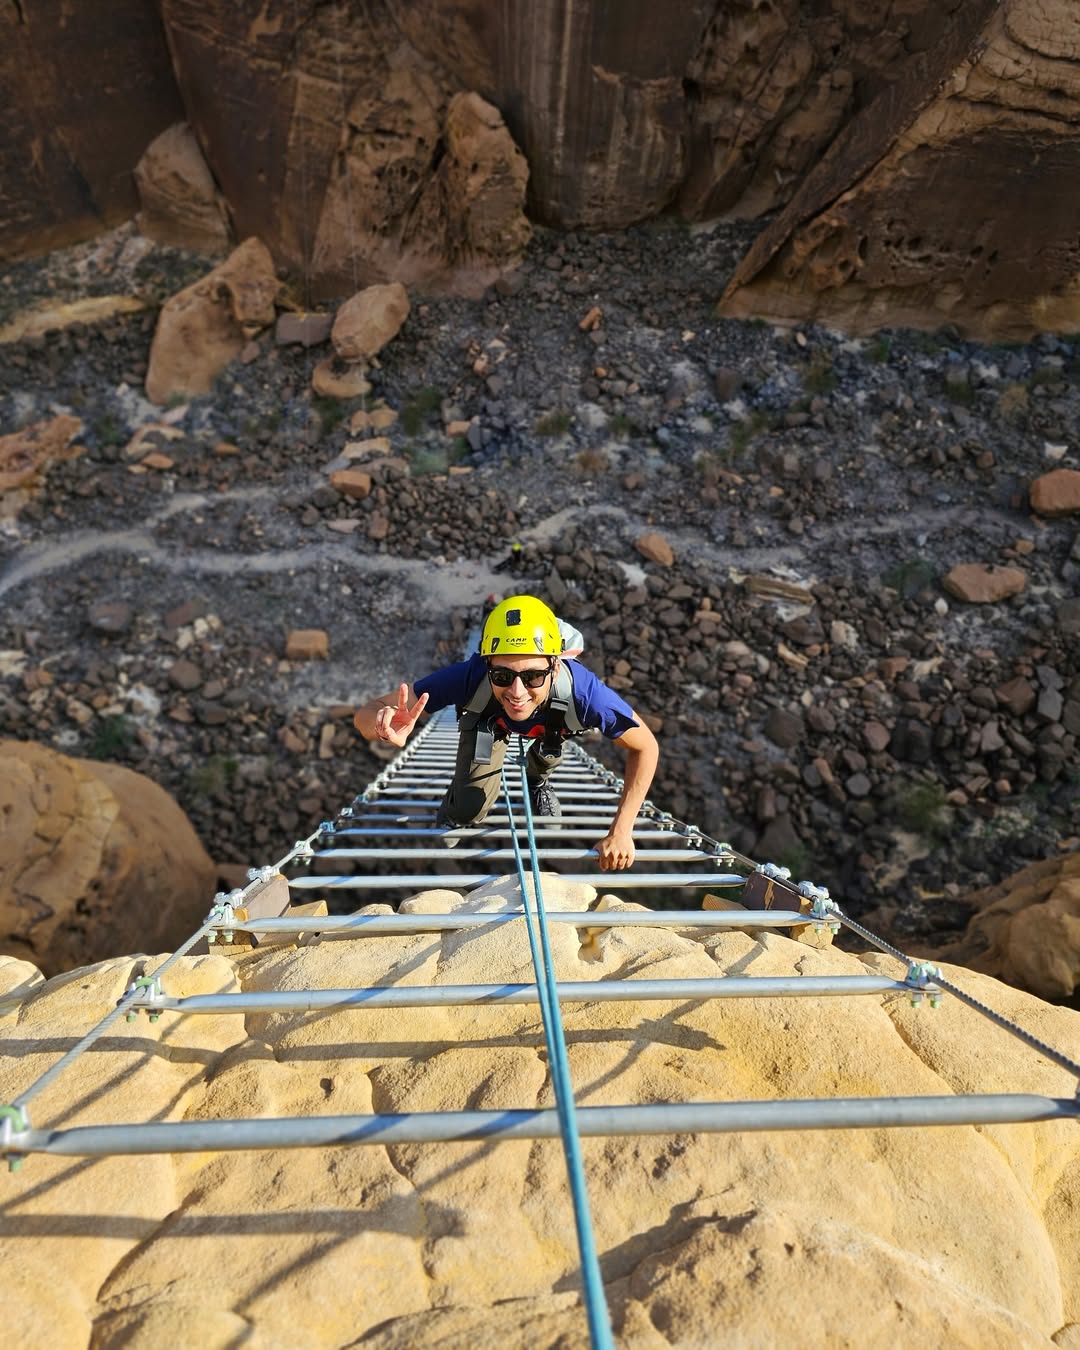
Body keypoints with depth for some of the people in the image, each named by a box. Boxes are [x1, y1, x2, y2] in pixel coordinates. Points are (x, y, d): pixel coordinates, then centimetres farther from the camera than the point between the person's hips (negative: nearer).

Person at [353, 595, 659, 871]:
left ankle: (537, 782, 30)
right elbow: (366, 714, -43)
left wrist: (621, 832, -30)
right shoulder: (471, 677, -46)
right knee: (470, 807, -7)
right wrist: (382, 722, -68)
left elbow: (646, 747, -29)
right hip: (487, 719, -1)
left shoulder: (583, 691, -46)